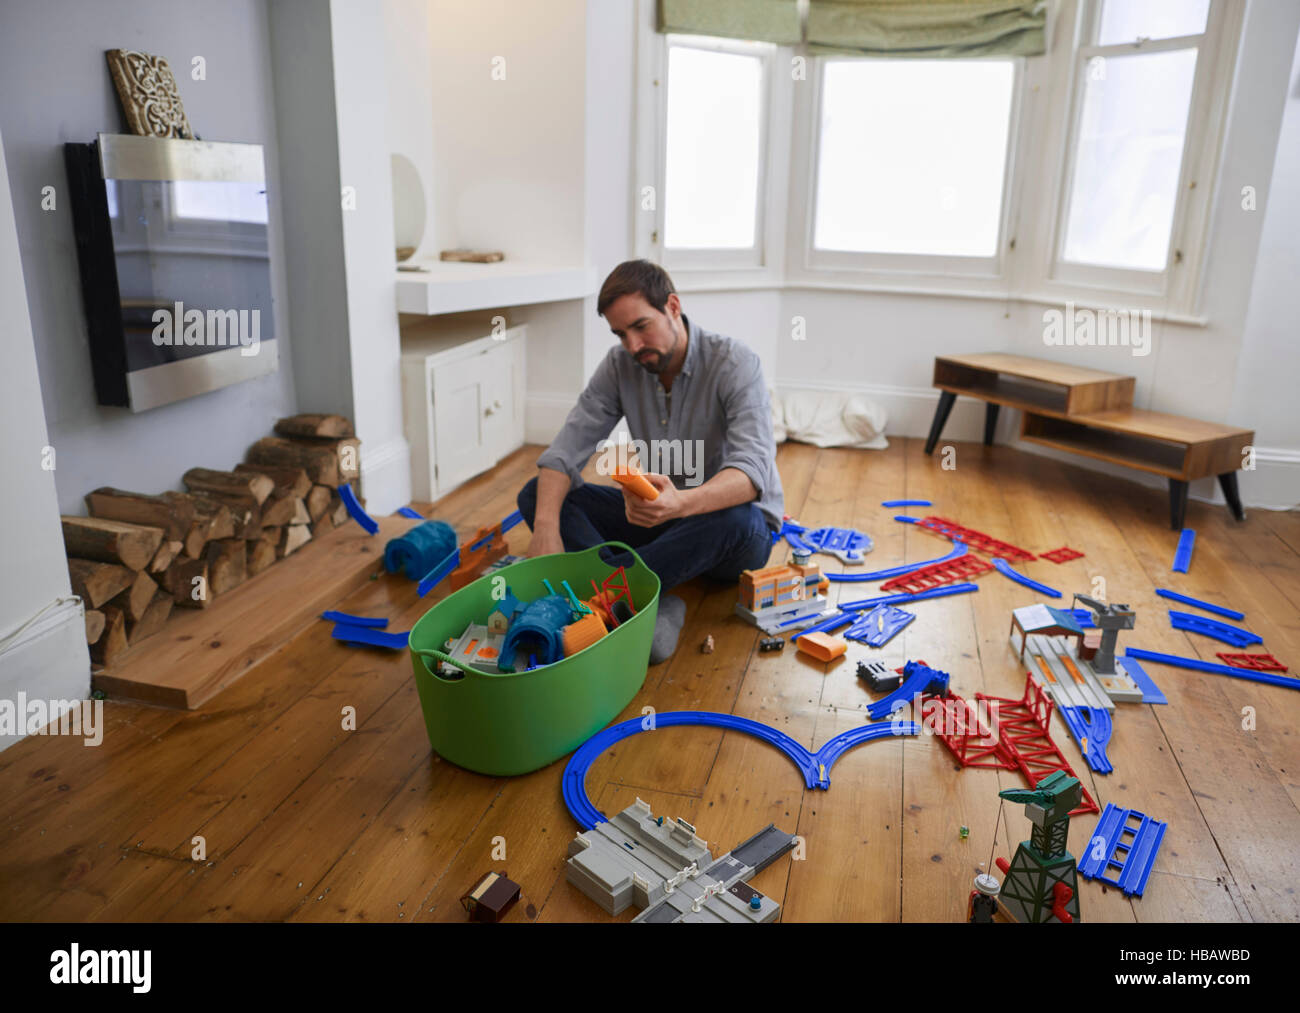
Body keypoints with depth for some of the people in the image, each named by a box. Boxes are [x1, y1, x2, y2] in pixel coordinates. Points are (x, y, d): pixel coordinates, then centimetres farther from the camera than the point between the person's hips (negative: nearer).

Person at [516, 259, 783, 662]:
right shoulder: (620, 365, -4)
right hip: (661, 516, 5)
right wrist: (545, 528, -30)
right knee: (538, 494, -13)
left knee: (732, 520, -41)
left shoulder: (735, 364, -20)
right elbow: (568, 447, -11)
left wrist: (682, 503, -54)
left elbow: (753, 468, -33)